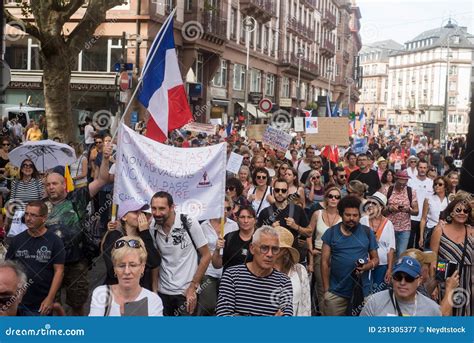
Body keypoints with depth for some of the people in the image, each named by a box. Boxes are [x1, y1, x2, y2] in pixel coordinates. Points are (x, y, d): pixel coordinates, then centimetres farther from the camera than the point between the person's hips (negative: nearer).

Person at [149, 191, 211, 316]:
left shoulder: (189, 223, -14)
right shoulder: (153, 228, -4)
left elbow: (206, 256, -8)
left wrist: (193, 287, -10)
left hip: (186, 291, -3)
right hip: (162, 291, 3)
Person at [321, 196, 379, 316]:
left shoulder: (367, 232, 2)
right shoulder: (331, 233, -1)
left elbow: (375, 259, 6)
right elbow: (325, 262, 0)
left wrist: (365, 267, -15)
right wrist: (326, 290, -4)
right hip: (336, 293, -1)